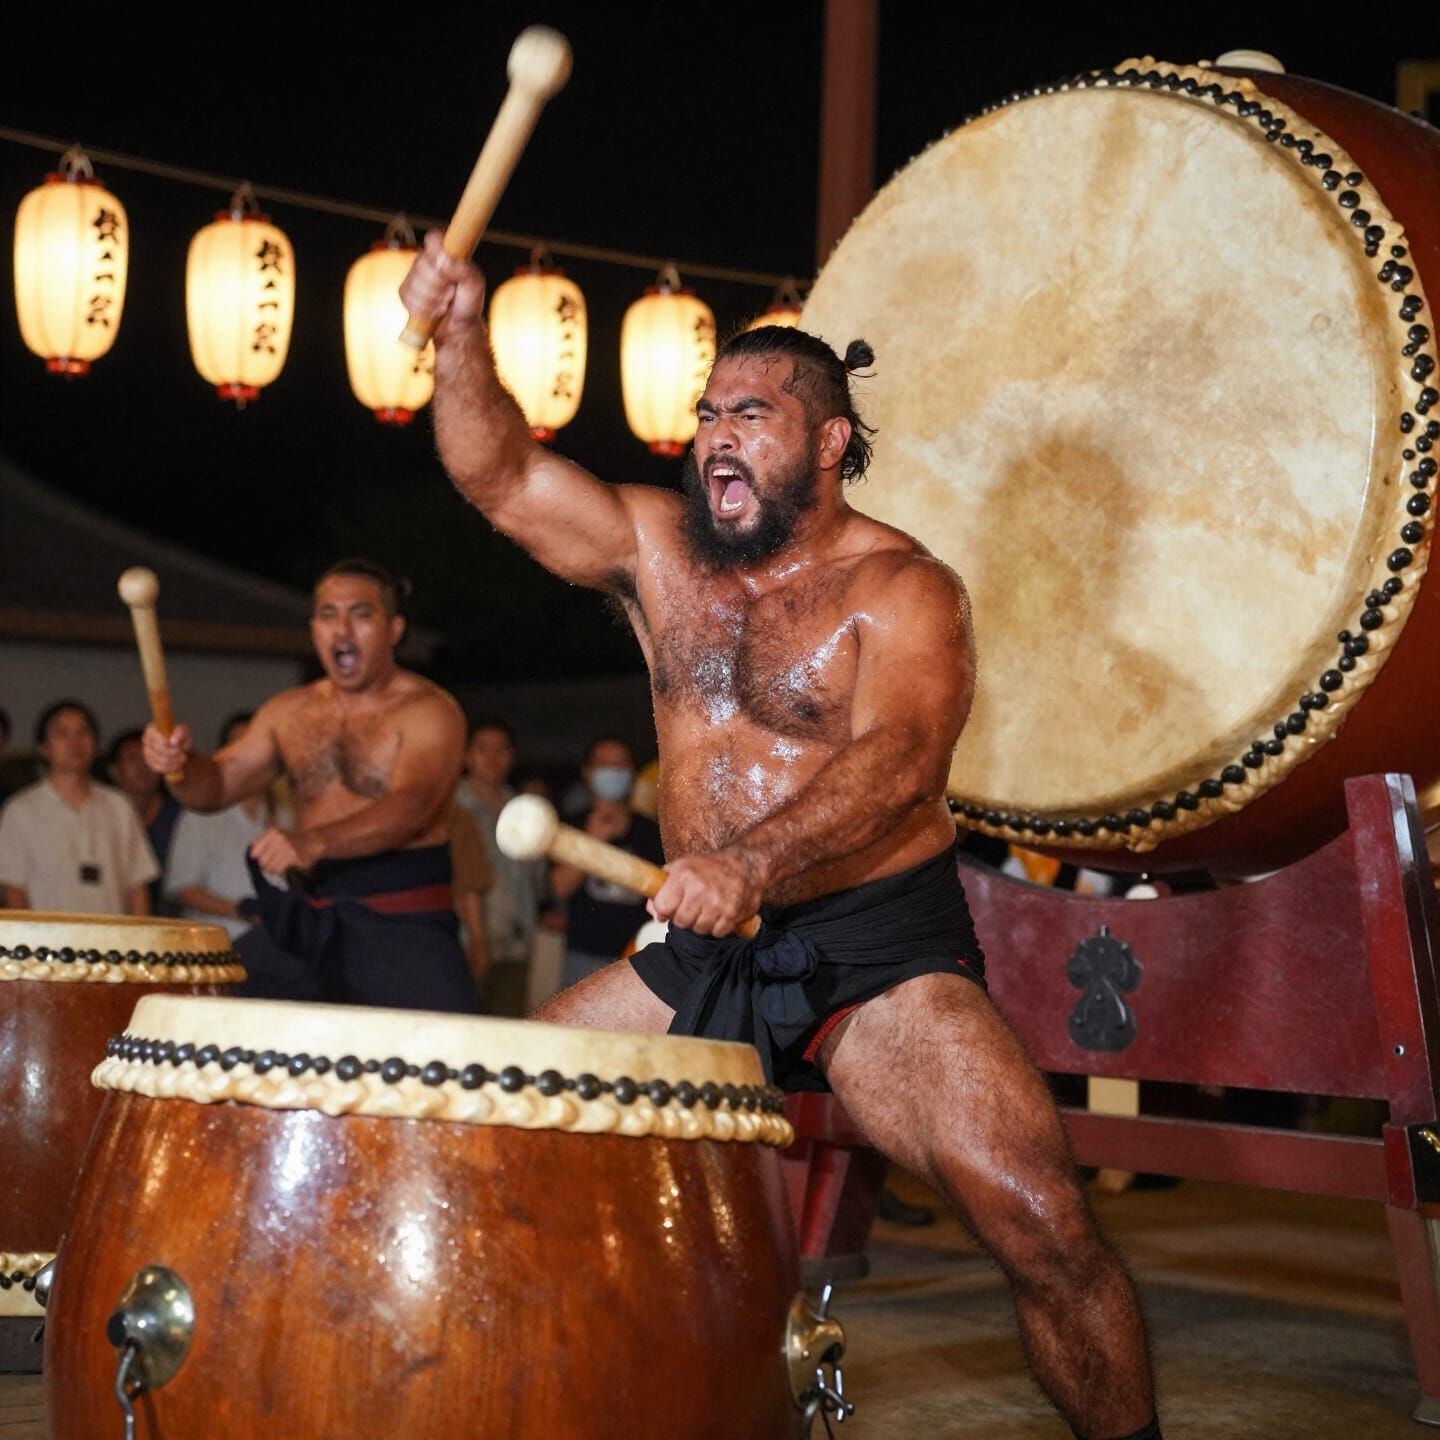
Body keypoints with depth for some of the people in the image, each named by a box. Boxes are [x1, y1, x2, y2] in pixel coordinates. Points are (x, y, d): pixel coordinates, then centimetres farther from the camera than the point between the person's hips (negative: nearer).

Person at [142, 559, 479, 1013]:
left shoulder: (428, 710, -6)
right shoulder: (290, 713, 13)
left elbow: (410, 806, -23)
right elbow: (215, 787, 9)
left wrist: (315, 843, -39)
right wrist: (179, 762, -15)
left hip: (402, 923, -5)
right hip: (303, 922, 5)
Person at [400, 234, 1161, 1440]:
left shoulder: (902, 590, -10)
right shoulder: (659, 549, 7)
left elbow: (897, 756, -27)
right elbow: (501, 476, -2)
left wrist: (753, 861, -44)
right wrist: (463, 335, -20)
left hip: (879, 948, -5)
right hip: (701, 947, 6)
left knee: (1042, 1226, -24)